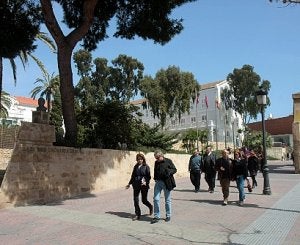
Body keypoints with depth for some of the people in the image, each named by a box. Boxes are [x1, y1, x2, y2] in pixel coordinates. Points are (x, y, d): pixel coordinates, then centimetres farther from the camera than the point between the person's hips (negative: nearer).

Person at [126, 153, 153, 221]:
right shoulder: (136, 166, 9)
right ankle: (137, 215, 13)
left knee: (144, 200, 4)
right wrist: (129, 183, 19)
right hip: (136, 185, 4)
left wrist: (146, 182, -22)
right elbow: (133, 176, 17)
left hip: (144, 185, -4)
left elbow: (149, 176, -6)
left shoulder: (146, 166, -4)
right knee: (135, 200, 0)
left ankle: (150, 207, 36)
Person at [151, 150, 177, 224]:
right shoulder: (156, 163, 8)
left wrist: (169, 171, -21)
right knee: (156, 199, -2)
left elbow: (175, 169, -2)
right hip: (158, 182, 4)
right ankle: (157, 216, 8)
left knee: (167, 200, 8)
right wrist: (155, 179, 7)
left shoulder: (168, 161, -5)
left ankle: (168, 215, 23)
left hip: (166, 182, -3)